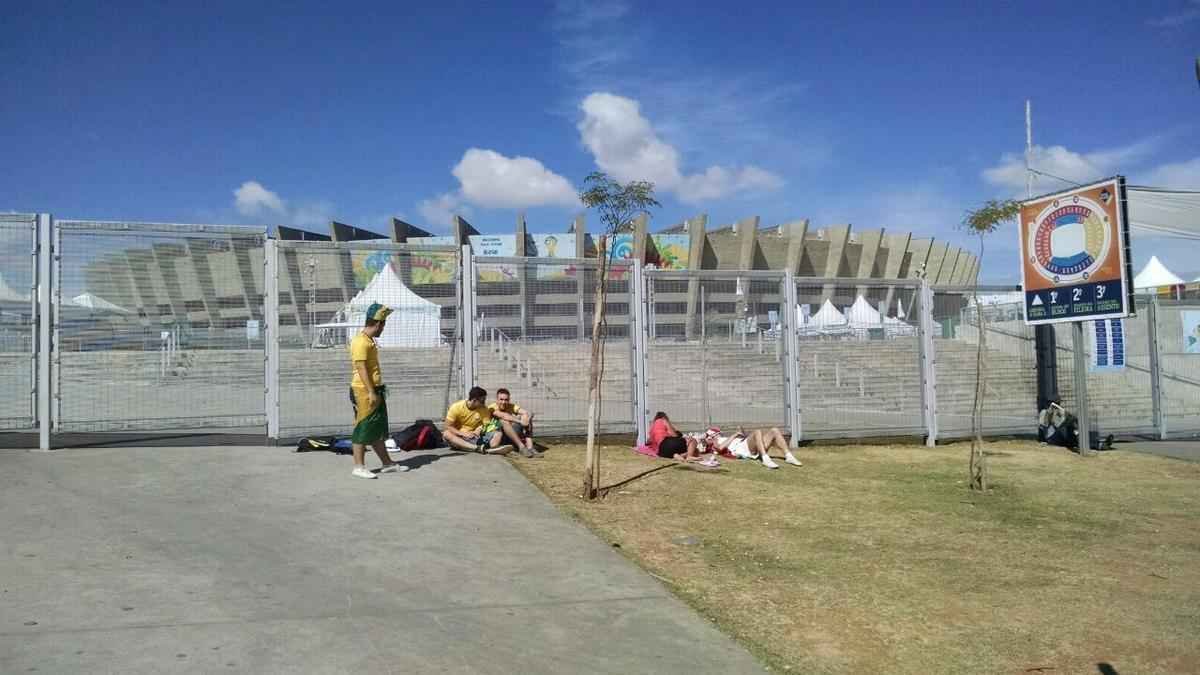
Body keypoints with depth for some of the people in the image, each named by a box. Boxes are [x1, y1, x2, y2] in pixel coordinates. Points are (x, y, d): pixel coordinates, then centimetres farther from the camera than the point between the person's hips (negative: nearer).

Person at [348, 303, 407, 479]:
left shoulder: (369, 340, 16)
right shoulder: (361, 341, -15)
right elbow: (361, 368, -21)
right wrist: (371, 392, -23)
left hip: (375, 391, 10)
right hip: (365, 392, -10)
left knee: (378, 429, 14)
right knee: (363, 429, -4)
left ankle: (387, 463, 20)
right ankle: (359, 467, 2)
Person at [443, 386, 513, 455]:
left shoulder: (484, 409, -1)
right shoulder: (456, 407, -8)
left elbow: (487, 426, 1)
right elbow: (447, 427, -9)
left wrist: (480, 429, -21)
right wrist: (463, 434, -22)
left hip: (475, 437, 2)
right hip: (458, 437, -2)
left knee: (498, 433, -19)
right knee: (446, 434, -35)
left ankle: (492, 448, -57)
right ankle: (478, 448, -53)